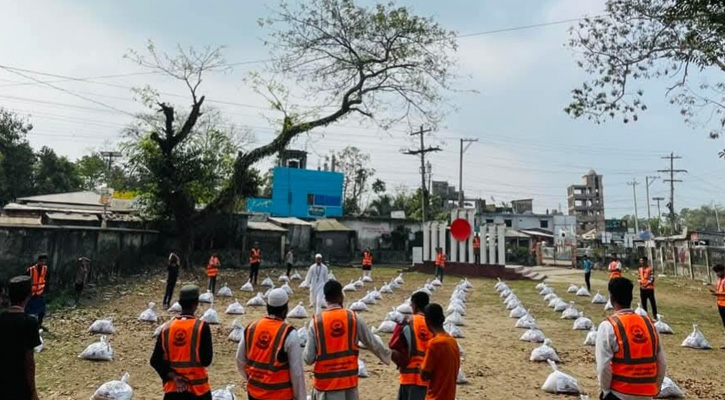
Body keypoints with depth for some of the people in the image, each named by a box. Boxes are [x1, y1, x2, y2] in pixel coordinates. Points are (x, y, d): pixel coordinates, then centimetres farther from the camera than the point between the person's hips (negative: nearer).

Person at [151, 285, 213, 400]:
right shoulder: (201, 327, -13)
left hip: (172, 389, 4)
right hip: (198, 390, -4)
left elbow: (155, 361, -1)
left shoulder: (166, 328, -1)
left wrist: (173, 376, -5)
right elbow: (206, 360, -12)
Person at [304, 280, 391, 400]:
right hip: (349, 379, 2)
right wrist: (389, 356, 21)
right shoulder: (354, 318, -4)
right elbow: (373, 343, 5)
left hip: (325, 382, -2)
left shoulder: (316, 322, -10)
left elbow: (308, 358, -9)